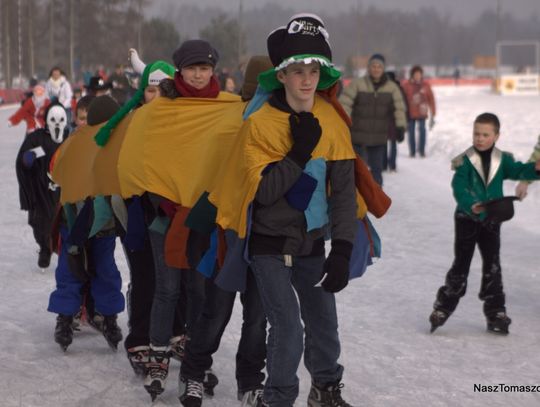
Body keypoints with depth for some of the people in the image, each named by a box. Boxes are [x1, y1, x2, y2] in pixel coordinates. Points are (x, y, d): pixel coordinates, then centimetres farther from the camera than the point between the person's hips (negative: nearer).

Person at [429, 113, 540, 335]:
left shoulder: (502, 160, -1)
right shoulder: (464, 161, -12)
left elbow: (518, 171, -13)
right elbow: (459, 187, -20)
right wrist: (470, 204, -38)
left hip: (491, 220, 3)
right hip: (467, 219, -3)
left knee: (492, 267, 8)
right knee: (460, 266, 2)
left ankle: (495, 312, 16)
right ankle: (443, 308, 13)